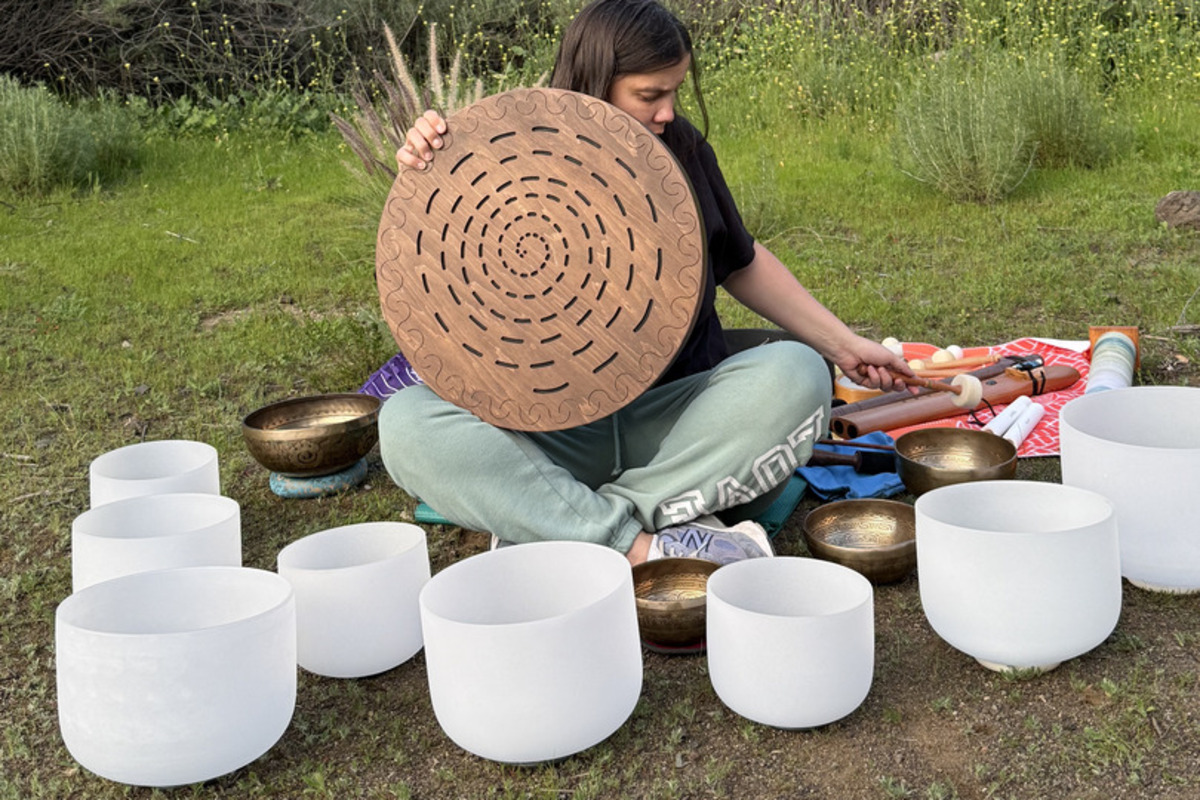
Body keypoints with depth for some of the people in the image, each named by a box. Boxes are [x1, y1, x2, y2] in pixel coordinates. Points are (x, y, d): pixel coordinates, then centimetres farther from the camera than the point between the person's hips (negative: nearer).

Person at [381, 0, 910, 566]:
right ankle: (643, 548, -36)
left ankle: (549, 528, -28)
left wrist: (843, 345, 17)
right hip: (552, 430, -1)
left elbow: (741, 264, 19)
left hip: (676, 416, 2)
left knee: (795, 373, -28)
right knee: (406, 422, -28)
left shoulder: (684, 149, 6)